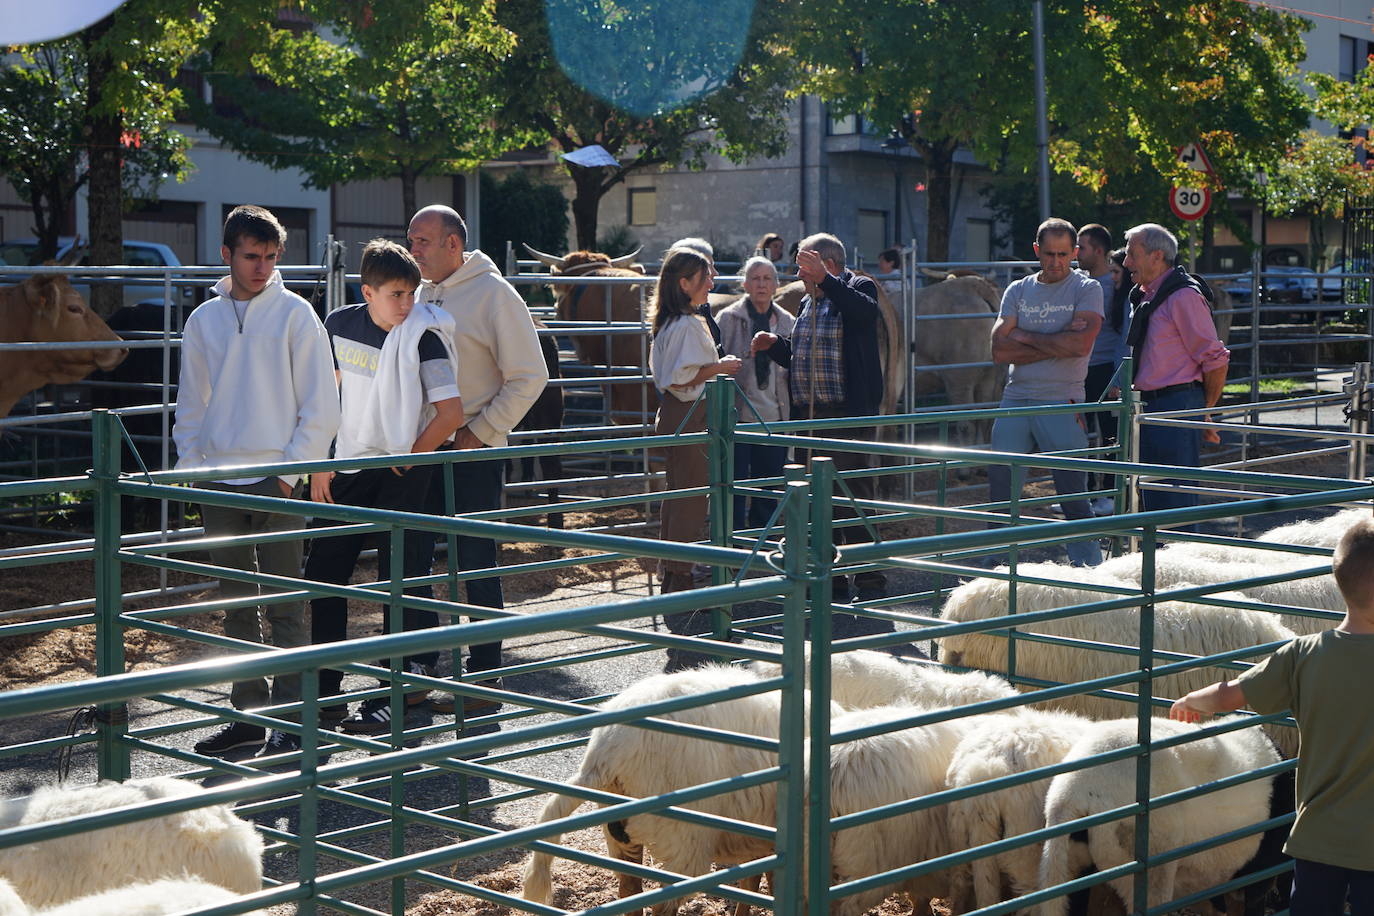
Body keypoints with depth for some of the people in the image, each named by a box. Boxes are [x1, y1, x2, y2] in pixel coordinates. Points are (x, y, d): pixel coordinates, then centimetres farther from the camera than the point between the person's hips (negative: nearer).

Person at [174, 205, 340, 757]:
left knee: (282, 605, -3)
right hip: (219, 481, 4)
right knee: (237, 605, 11)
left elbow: (321, 406, -4)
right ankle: (248, 714, 19)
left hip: (275, 479, -4)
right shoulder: (204, 319, 10)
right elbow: (191, 403, 17)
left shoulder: (295, 314, -2)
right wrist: (191, 466, 5)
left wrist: (291, 471, -9)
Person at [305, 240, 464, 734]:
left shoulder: (422, 337, -13)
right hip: (348, 468, 5)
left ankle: (387, 696, 4)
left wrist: (409, 458, -9)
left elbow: (451, 411, -15)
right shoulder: (340, 325, 0)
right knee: (322, 575, 6)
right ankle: (324, 693, 17)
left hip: (401, 472, -5)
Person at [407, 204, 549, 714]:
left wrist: (481, 432, -13)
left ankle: (484, 677, 7)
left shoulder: (493, 293, -8)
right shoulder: (422, 294, 13)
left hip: (471, 452, -7)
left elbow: (529, 376, -10)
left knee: (475, 563, -1)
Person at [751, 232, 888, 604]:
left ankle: (870, 581, -3)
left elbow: (866, 311, -29)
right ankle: (831, 581, 19)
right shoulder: (807, 301, 19)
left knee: (854, 498, -9)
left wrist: (824, 279, -34)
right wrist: (775, 345, 9)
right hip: (809, 417, 8)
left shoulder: (858, 288, -3)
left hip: (848, 416, -8)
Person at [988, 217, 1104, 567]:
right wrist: (1056, 345, -8)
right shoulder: (1018, 291, 12)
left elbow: (1081, 344, -15)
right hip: (1015, 399, 4)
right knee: (1000, 491, 4)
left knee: (1074, 496, -2)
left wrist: (1025, 336, -5)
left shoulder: (1086, 289, 2)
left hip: (1062, 403, -4)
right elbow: (1000, 351, 0)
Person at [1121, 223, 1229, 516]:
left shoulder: (1183, 297, -14)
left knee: (1177, 500, -7)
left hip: (1177, 404, -9)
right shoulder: (1143, 296, 14)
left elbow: (1215, 360, -13)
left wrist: (1205, 413, -6)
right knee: (1153, 500, 14)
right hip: (1150, 405, 9)